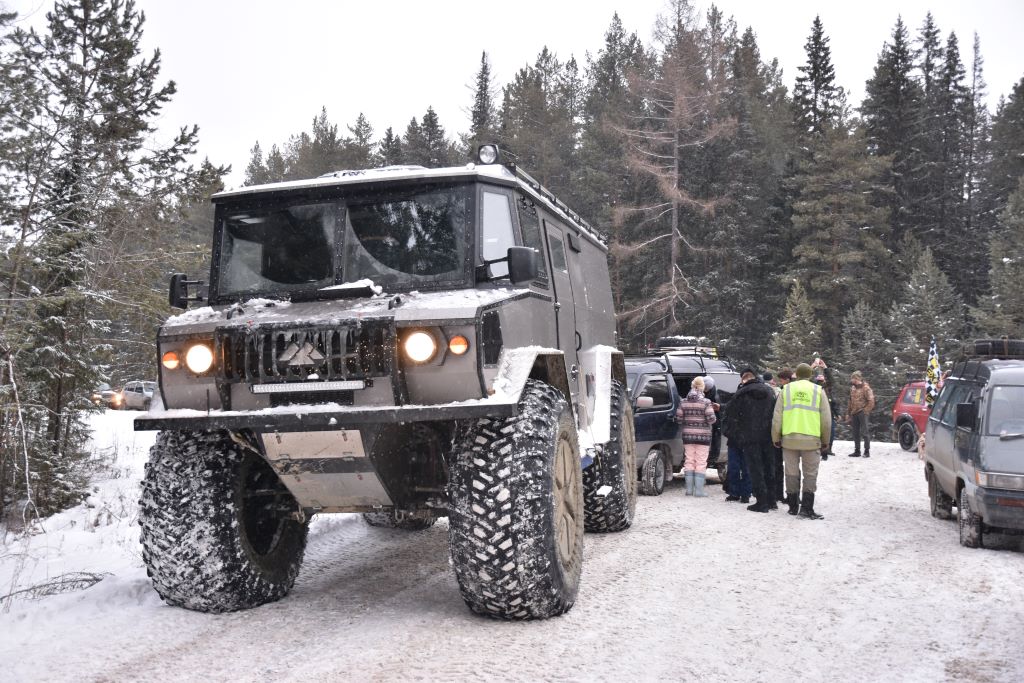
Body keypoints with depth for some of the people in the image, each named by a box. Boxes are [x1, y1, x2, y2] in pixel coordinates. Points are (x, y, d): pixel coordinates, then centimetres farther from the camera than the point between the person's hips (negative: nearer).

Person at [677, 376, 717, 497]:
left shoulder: (684, 402, 2)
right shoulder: (705, 402, -10)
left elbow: (678, 417, 2)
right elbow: (711, 419, -14)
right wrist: (714, 418, 8)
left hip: (688, 436, 4)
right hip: (703, 437, -4)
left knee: (689, 461, 12)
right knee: (701, 463, 1)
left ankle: (689, 489, 14)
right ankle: (699, 490, 0)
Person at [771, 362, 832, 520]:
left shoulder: (786, 389, 6)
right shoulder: (818, 391, 5)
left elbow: (777, 417, 4)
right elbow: (826, 420, 4)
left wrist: (776, 438, 12)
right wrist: (825, 441, 13)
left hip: (789, 438, 1)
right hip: (811, 440, -1)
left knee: (792, 473, 11)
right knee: (810, 474, 6)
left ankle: (793, 506, 18)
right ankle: (806, 507, -2)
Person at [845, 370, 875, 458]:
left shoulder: (865, 388, -8)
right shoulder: (853, 388, 15)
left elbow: (871, 401, -12)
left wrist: (865, 411, -14)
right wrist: (848, 413, 19)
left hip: (862, 413, -7)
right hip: (854, 413, 8)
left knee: (865, 432, -7)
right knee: (856, 433, 10)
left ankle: (867, 451, -4)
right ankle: (857, 451, 16)